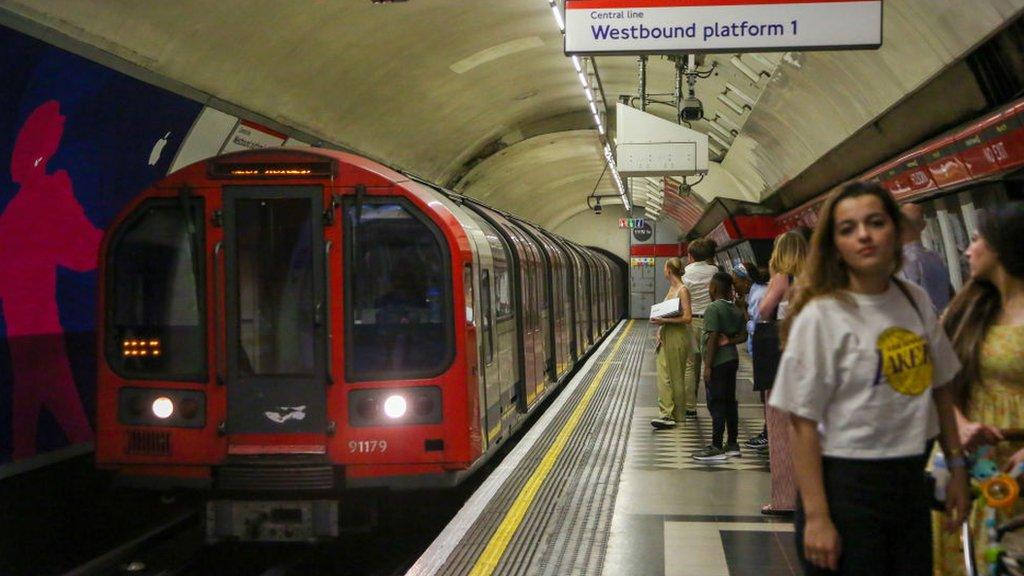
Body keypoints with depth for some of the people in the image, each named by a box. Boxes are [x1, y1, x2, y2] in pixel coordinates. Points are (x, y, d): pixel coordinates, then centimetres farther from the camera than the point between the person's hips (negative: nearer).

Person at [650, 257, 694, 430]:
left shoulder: (683, 290, -13)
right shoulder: (671, 288, 13)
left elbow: (687, 318, -19)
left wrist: (664, 321, -21)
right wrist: (660, 326, 5)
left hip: (678, 336, -8)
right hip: (666, 336, 8)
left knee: (676, 376, 2)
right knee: (663, 376, -2)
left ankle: (677, 415, 14)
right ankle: (666, 413, -5)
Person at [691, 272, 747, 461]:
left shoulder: (713, 308, -14)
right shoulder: (736, 310, 11)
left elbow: (713, 338, -19)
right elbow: (743, 336, 12)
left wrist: (708, 366, -17)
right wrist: (729, 341, -2)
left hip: (718, 362, -9)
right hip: (732, 359, 9)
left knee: (716, 404, -5)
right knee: (730, 402, 14)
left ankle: (717, 448, -4)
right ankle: (733, 444, 19)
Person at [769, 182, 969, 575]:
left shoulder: (916, 301, 5)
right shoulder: (820, 317, -13)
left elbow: (940, 387, 16)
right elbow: (802, 423, -15)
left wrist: (957, 467, 13)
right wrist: (816, 517, -17)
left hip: (911, 482, 6)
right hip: (846, 486, -6)